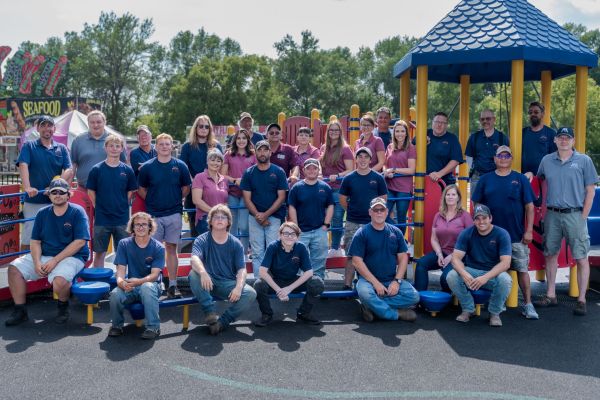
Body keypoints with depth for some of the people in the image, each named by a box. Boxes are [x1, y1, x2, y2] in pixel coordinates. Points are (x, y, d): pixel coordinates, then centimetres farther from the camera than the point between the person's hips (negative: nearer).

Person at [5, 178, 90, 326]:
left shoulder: (77, 212, -6)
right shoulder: (42, 213, 10)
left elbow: (80, 242, -15)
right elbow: (35, 241, 8)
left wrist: (55, 260, -19)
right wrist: (37, 262, -12)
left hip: (72, 257, -6)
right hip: (44, 255, 6)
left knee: (59, 280, -34)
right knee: (14, 268, -11)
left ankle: (63, 306, -1)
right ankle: (20, 310, 0)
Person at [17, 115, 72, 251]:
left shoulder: (62, 148, 10)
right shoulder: (28, 146, 4)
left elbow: (69, 170, -1)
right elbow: (23, 166, -11)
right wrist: (27, 187, -28)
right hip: (33, 201, -2)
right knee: (28, 238, 1)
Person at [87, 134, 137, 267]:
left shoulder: (127, 170, 2)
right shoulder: (96, 169, -2)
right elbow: (91, 192, 4)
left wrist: (122, 207, 3)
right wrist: (100, 208, 1)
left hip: (122, 219, 1)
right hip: (101, 219, -1)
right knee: (99, 253, 8)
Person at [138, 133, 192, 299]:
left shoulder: (180, 166, 1)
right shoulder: (147, 167, 0)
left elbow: (186, 188, 11)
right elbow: (141, 190, 8)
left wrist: (176, 199, 3)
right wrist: (152, 201, 1)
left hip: (174, 213, 1)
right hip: (153, 214, 0)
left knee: (171, 248, 6)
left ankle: (172, 285, 12)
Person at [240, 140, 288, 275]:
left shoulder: (278, 172, 1)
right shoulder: (249, 173, 5)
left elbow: (281, 197, -2)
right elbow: (247, 198, 3)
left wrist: (266, 214, -10)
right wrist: (258, 216, -9)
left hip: (274, 217, -1)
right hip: (255, 217, 2)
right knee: (257, 253, 4)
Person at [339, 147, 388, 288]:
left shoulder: (378, 178, 1)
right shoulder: (349, 179, 2)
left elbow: (383, 199, 8)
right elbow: (343, 200, 9)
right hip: (352, 224, 0)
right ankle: (347, 285, 9)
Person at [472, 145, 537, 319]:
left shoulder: (520, 179, 2)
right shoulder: (486, 179, 5)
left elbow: (529, 206, 1)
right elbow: (477, 205, 8)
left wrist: (529, 231, -4)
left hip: (517, 235, -1)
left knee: (522, 269, 1)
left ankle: (528, 305, 9)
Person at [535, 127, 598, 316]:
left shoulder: (584, 160, 0)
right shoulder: (547, 161, 8)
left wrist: (583, 217, -5)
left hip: (575, 215, -3)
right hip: (552, 215, 3)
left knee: (581, 258, -1)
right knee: (550, 255, 9)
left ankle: (581, 300, 6)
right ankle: (550, 295, 20)